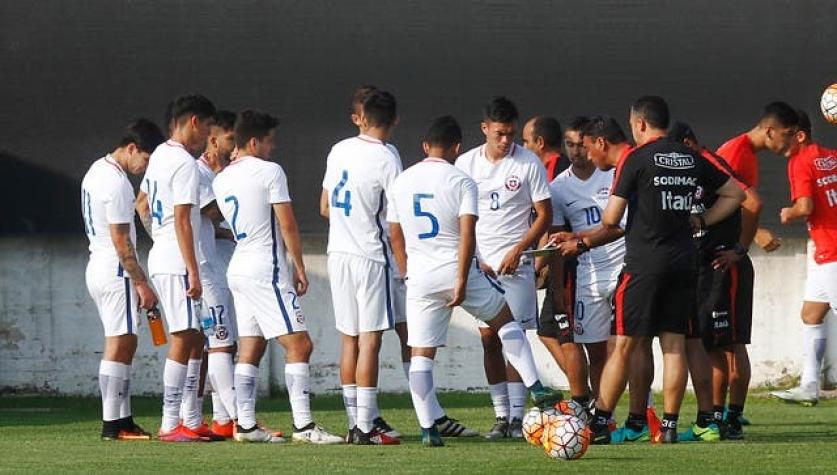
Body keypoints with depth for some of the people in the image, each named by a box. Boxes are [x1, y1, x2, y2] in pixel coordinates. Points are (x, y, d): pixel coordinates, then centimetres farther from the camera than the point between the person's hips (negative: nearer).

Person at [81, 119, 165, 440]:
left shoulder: (98, 170, 14)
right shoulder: (117, 184, -19)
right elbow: (121, 241, -20)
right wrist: (141, 283, -16)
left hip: (98, 266, 10)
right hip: (115, 271, -10)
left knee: (122, 345, 12)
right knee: (120, 344, -9)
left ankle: (122, 419, 13)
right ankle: (112, 424, -10)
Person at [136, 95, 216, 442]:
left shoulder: (159, 156, 14)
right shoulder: (185, 164, -15)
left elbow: (142, 203, 27)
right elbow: (182, 220, -20)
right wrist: (193, 273, -20)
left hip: (160, 258, 10)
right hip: (177, 263, -10)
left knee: (194, 339, 13)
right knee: (184, 339, -9)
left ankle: (190, 420, 14)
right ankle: (171, 425, -11)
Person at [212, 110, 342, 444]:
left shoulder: (221, 180, 12)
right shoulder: (270, 172, -10)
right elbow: (287, 225, -11)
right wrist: (299, 267, -4)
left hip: (238, 267, 9)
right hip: (266, 269, -9)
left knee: (250, 350, 10)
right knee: (299, 345, -9)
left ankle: (245, 424, 7)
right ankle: (303, 425, -16)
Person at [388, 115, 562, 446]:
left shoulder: (401, 183, 7)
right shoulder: (461, 182, -5)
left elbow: (396, 236, 13)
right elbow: (467, 235, -14)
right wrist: (462, 280, -14)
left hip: (420, 279, 2)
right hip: (457, 271, -2)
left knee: (421, 354, 4)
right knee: (505, 320, 20)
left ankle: (427, 428, -2)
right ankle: (536, 389, 15)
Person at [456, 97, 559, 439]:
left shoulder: (528, 163, -2)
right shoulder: (466, 164, 5)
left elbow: (544, 214, 0)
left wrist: (518, 250, -11)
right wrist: (472, 260, 0)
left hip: (515, 261, -3)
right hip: (479, 263, 3)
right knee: (489, 338, 2)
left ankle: (517, 416, -7)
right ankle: (501, 415, 7)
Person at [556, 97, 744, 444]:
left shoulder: (635, 160, -6)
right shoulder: (692, 159, 10)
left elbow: (611, 220, -7)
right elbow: (734, 194, 17)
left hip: (644, 262, -5)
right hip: (683, 260, 5)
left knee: (624, 344, -2)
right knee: (674, 344, 5)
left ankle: (599, 424, 0)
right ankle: (669, 425, 3)